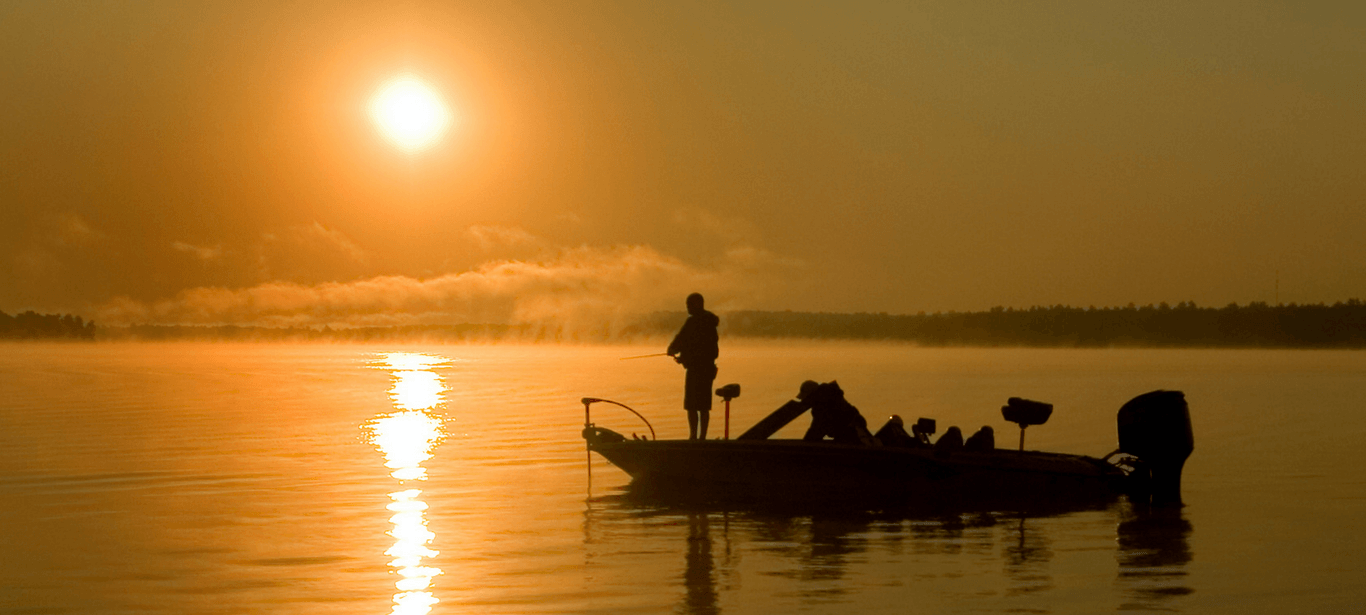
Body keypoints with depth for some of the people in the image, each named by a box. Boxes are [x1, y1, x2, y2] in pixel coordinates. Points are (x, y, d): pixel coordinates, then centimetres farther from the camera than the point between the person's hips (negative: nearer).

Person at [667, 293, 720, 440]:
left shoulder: (693, 321, -13)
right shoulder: (709, 322, 15)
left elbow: (680, 340, -15)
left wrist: (671, 350, 7)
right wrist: (683, 356, 22)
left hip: (695, 368, -9)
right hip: (708, 367, 9)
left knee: (691, 406, -6)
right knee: (704, 406, 11)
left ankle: (693, 436, -10)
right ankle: (702, 437, 12)